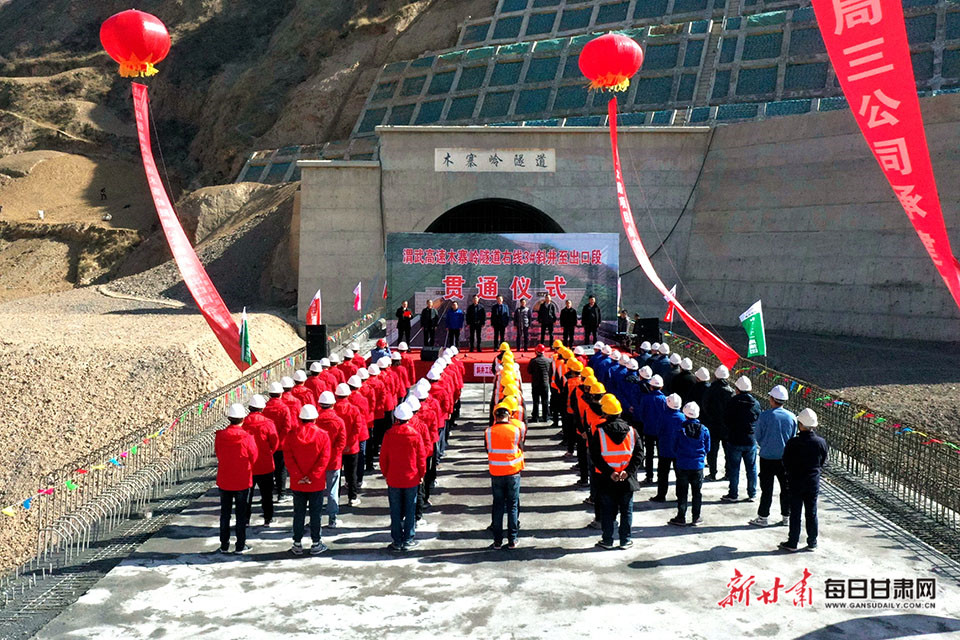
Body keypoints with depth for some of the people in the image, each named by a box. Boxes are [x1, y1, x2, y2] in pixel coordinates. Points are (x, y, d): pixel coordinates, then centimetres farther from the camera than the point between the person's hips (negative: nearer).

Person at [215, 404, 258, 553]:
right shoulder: (247, 438, -17)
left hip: (224, 481, 3)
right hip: (242, 481, -2)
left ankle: (224, 545, 21)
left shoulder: (219, 436, -10)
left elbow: (217, 455, 4)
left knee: (225, 513, 15)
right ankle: (240, 546, 14)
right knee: (241, 514, 9)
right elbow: (254, 458, -4)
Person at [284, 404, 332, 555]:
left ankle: (297, 545, 17)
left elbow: (288, 457, -7)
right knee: (315, 513, 8)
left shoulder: (291, 434, -3)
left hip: (297, 483, 2)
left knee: (298, 513, 11)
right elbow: (324, 459, -12)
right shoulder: (322, 435, -7)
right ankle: (316, 544, 14)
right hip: (317, 484, -1)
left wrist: (298, 476, -8)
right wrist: (312, 476, -11)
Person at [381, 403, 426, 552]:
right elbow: (421, 458, -2)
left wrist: (386, 474, 13)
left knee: (395, 512, 8)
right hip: (411, 479, 0)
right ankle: (408, 540, 14)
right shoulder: (415, 434, -9)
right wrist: (421, 474, 12)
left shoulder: (389, 434, -8)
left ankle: (397, 542, 13)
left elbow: (383, 457, -1)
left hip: (393, 479, 0)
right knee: (410, 510, 10)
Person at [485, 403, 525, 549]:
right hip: (513, 473, 0)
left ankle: (497, 541, 12)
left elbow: (487, 450, 5)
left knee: (498, 507, 10)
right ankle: (512, 540, 12)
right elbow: (521, 449, 4)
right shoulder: (516, 430, -9)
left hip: (496, 474, 1)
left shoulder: (488, 432, -8)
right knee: (513, 506, 9)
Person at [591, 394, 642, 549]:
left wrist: (609, 472, -13)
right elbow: (639, 454, -6)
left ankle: (607, 540, 16)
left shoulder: (599, 432, -9)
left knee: (607, 511, 10)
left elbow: (595, 456, -13)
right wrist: (628, 471, -12)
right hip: (627, 479, 2)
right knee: (626, 510, 13)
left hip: (606, 479, -1)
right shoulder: (631, 431, -2)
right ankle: (625, 541, 18)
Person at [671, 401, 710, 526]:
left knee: (682, 492, 8)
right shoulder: (704, 430, -5)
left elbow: (675, 447, -1)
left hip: (682, 466, -2)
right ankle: (695, 518, 16)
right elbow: (707, 448, 6)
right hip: (698, 466, 2)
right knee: (697, 492, 12)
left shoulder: (680, 429, -11)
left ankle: (681, 517, 11)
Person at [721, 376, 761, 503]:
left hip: (735, 440, -3)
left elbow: (726, 421, -7)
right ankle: (752, 494, 17)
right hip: (751, 440, 3)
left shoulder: (732, 402, -12)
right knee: (751, 468, 12)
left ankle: (732, 494, 10)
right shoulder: (755, 404, -2)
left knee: (734, 468, 6)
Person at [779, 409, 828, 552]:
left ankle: (793, 543, 13)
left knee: (795, 513, 6)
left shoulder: (792, 443, -16)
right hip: (814, 482, 2)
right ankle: (812, 543, 20)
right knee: (811, 513, 12)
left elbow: (786, 463, -6)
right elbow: (823, 462, 4)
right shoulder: (821, 442, -8)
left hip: (796, 482, -2)